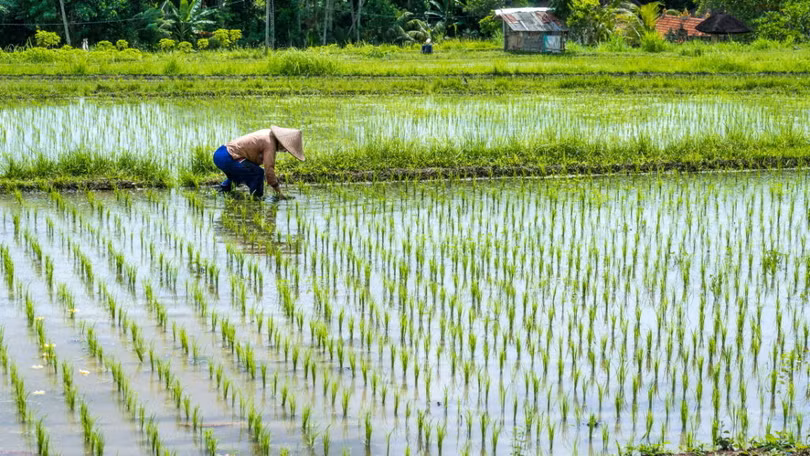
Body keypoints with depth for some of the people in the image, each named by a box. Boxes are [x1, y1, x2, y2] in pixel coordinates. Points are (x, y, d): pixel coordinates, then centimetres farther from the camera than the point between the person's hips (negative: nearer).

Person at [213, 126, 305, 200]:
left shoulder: (268, 134, 13)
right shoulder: (270, 143, -16)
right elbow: (269, 169, -19)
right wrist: (278, 192, -12)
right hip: (226, 159, -10)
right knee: (257, 173, -19)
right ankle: (256, 198, -9)